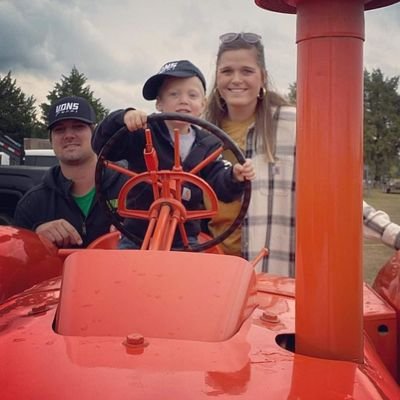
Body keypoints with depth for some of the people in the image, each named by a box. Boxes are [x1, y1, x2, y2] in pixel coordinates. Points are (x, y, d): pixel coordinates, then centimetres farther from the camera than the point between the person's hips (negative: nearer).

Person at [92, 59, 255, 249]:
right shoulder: (142, 134, -5)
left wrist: (234, 177, -31)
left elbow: (220, 184, -7)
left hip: (184, 240, 1)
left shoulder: (208, 145, 3)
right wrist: (122, 117, -30)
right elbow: (102, 146, -12)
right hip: (137, 237, -1)